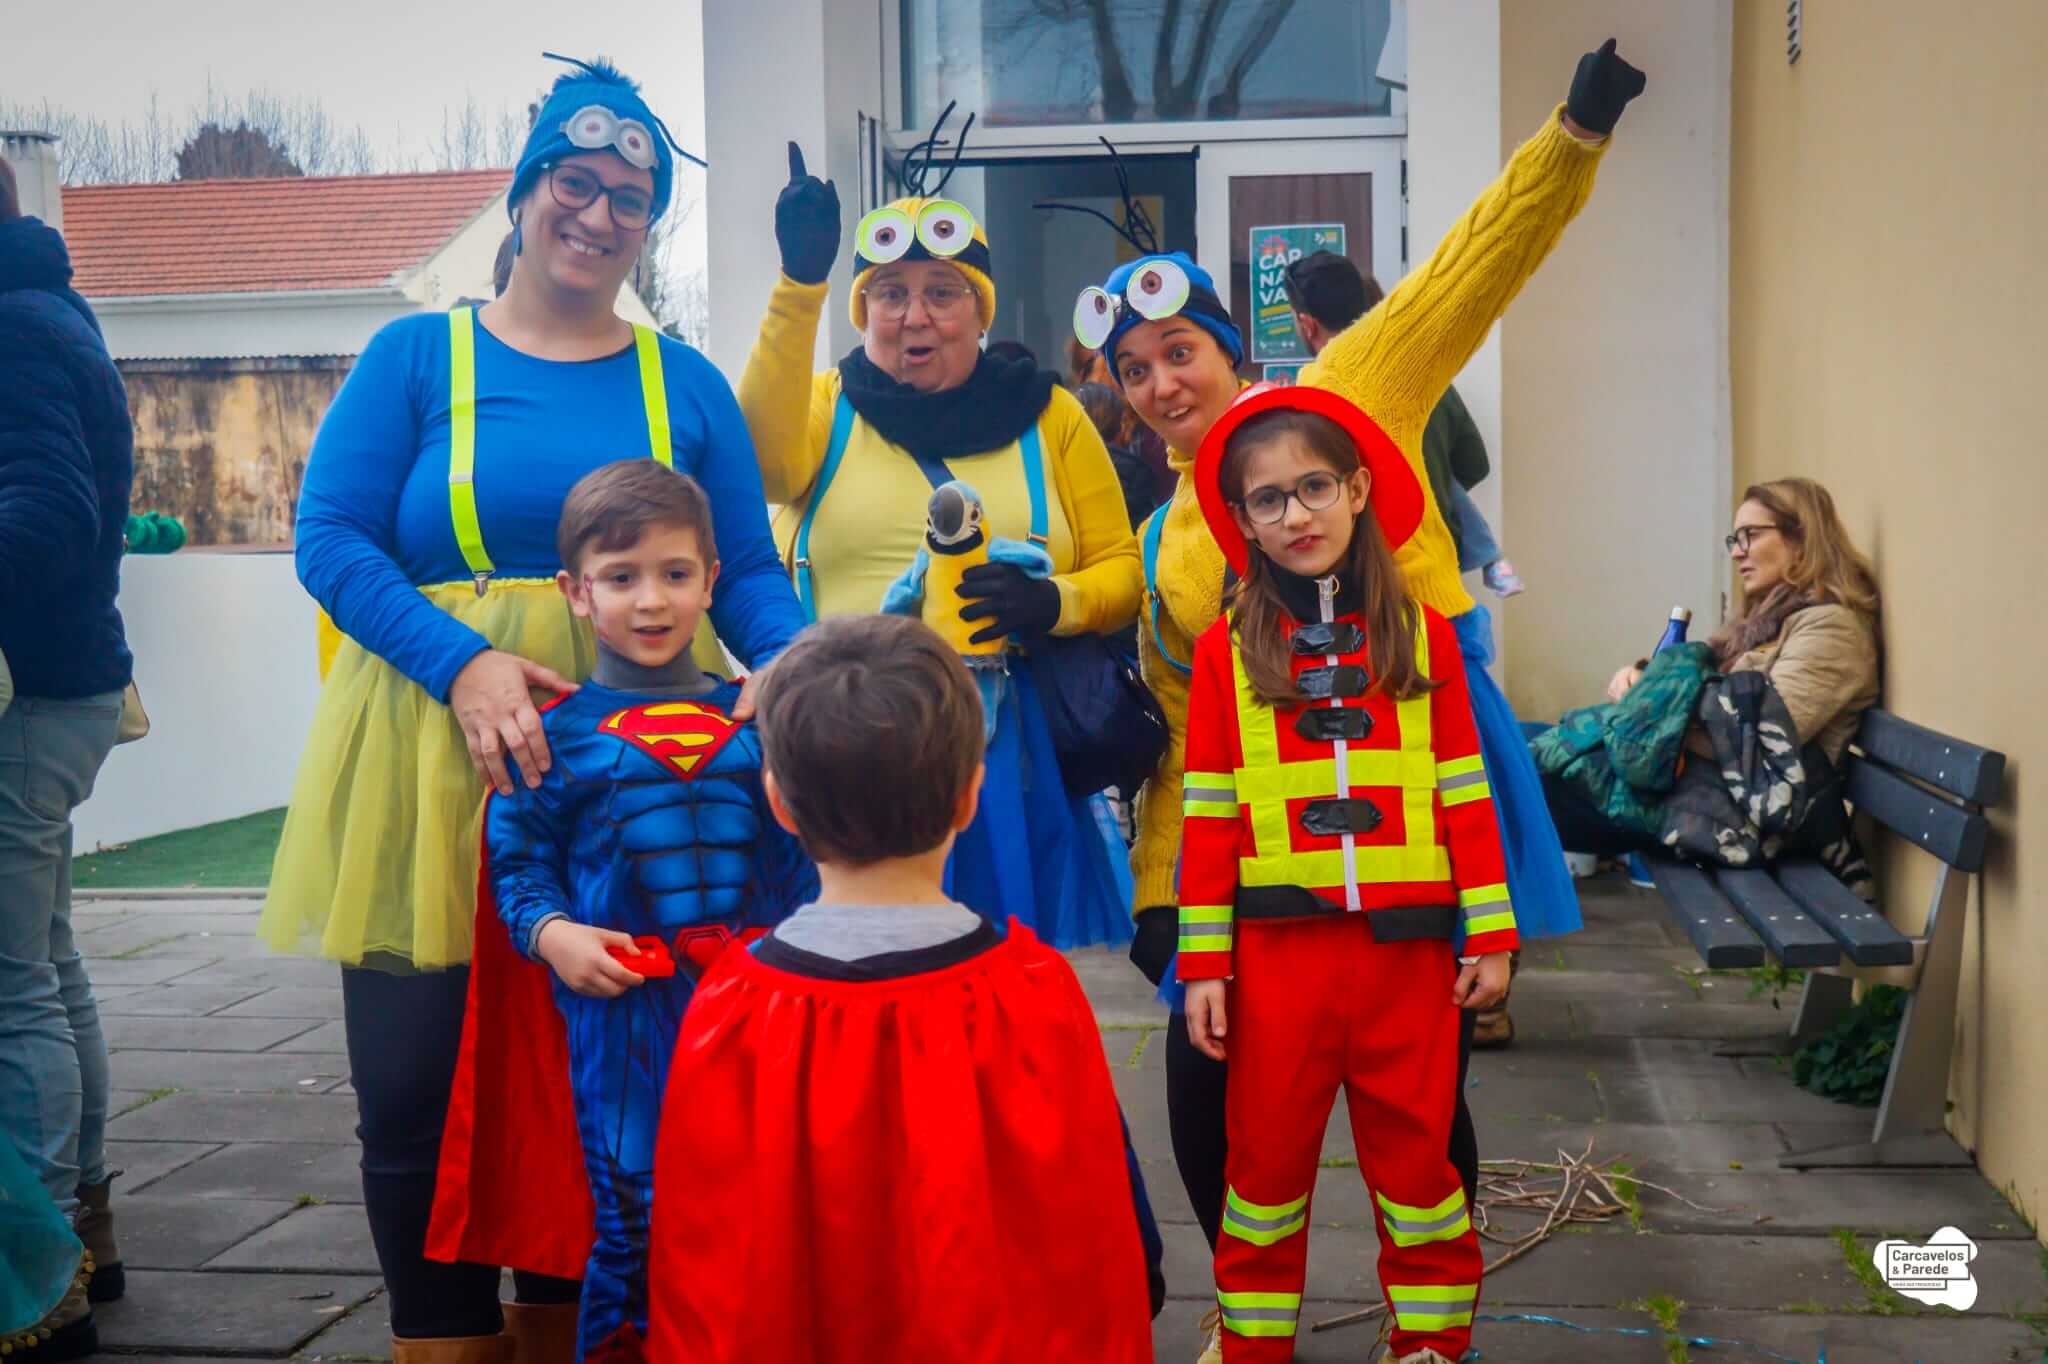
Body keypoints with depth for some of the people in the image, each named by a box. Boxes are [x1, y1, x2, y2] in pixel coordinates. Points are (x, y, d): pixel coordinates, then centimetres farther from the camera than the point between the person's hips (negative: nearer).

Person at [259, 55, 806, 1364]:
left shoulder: (685, 384, 10)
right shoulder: (417, 355, 5)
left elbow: (749, 572, 6)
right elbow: (332, 537, -4)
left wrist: (784, 664, -16)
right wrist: (466, 663, -19)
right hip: (433, 747, -1)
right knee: (420, 1085, 1)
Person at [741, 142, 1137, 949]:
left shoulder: (1049, 417, 11)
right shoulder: (826, 407, 9)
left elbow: (1122, 575, 10)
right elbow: (767, 459, -15)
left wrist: (1053, 603, -12)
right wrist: (800, 287, -24)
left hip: (1011, 748, 1)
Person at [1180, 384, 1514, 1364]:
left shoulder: (1423, 635, 3)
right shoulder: (1226, 651, 1)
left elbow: (1465, 796, 5)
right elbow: (1208, 816, 1)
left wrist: (1490, 931, 1)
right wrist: (1203, 962, -1)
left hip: (1408, 943, 1)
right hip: (1279, 944, 0)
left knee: (1415, 1152, 11)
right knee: (1267, 1153, 11)